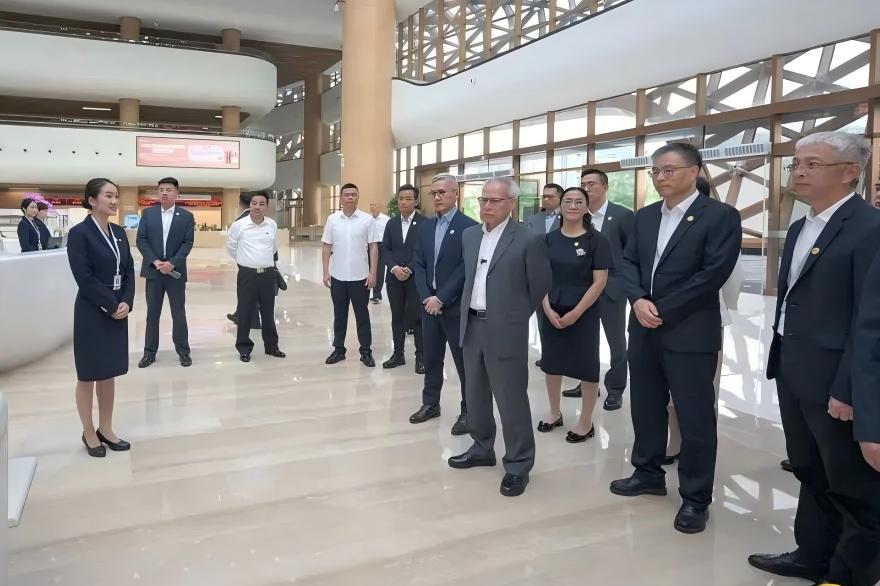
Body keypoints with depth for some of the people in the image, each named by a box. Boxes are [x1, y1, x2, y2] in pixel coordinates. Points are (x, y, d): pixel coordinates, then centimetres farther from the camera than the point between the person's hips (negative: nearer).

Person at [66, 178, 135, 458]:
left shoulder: (119, 232, 8)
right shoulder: (79, 233, -11)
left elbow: (129, 272, 7)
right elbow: (84, 278, -16)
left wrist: (126, 303, -7)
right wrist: (111, 306, -14)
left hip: (117, 311, 6)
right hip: (91, 313, -6)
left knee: (109, 373, 13)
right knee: (89, 375, 6)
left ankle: (106, 429, 25)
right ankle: (89, 433, 20)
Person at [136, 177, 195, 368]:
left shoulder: (186, 216, 1)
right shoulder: (147, 213, 5)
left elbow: (188, 243, -4)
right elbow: (141, 240, 0)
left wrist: (172, 263, -16)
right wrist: (155, 261, -13)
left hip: (175, 271, -1)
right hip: (153, 270, 1)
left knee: (179, 313, 5)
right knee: (152, 313, 8)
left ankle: (183, 351, 15)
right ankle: (150, 352, 16)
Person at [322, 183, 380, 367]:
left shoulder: (367, 219, -4)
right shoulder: (332, 219, 2)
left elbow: (373, 247, -3)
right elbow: (326, 247, 5)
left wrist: (372, 273, -8)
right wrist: (326, 271, 0)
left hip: (360, 276, -2)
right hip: (337, 276, 2)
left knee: (362, 315, 6)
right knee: (339, 314, 12)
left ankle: (366, 352, 15)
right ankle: (338, 349, 22)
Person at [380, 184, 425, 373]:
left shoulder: (425, 223, -6)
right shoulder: (391, 223, 10)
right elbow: (384, 250, 5)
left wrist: (409, 269, -17)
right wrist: (394, 268, -11)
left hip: (416, 279, -4)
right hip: (394, 278, 5)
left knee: (417, 318, 0)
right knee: (397, 317, 11)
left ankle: (421, 357, 11)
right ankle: (398, 354, 21)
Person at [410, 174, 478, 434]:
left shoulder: (469, 226, -9)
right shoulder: (426, 227, 11)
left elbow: (466, 267, -15)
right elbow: (419, 264, 9)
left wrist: (442, 298, -16)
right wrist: (426, 297, -5)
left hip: (456, 305, -6)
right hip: (429, 303, 6)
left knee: (464, 360, 3)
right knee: (431, 357, 15)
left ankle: (468, 411, 14)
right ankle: (430, 403, 29)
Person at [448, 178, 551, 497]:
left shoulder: (528, 240, -11)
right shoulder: (469, 235, 8)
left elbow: (540, 286, -3)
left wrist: (515, 316, 6)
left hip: (505, 331, -6)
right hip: (472, 326, 7)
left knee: (511, 399, 1)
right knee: (475, 394, 17)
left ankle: (518, 465, 15)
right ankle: (482, 448, 35)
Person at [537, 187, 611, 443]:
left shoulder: (596, 240, -7)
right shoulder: (549, 239, 3)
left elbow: (600, 281, -10)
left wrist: (576, 313, -15)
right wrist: (548, 310, -9)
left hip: (583, 313, -4)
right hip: (550, 311, 4)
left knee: (586, 365, 5)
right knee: (551, 362, 12)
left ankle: (586, 422, 19)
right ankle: (555, 413, 30)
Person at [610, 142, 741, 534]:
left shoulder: (720, 216, -8)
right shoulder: (644, 217, 11)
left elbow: (713, 274, -16)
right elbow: (628, 262, 8)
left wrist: (662, 310, -14)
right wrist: (638, 300, -11)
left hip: (690, 334, -6)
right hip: (644, 330, 6)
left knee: (695, 417, 4)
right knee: (645, 407, 16)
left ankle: (696, 497, 20)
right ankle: (648, 473, 36)